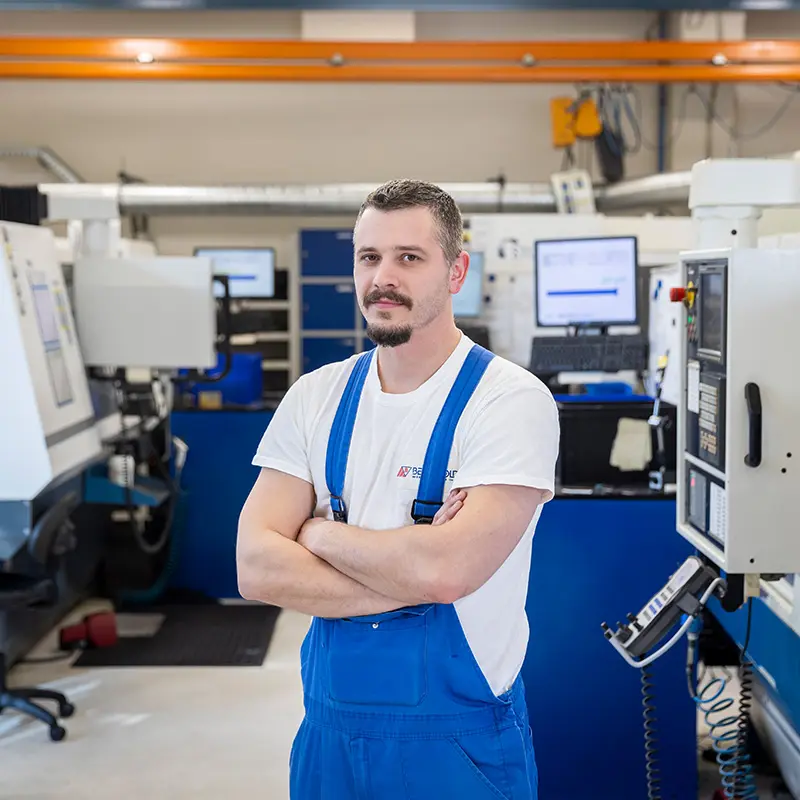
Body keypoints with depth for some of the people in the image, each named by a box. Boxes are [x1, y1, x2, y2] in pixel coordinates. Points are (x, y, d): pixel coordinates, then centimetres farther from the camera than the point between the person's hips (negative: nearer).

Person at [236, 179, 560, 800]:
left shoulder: (511, 400, -13)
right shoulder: (316, 397, 2)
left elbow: (447, 569, -25)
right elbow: (256, 568, -8)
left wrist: (321, 534, -9)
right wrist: (410, 576, -18)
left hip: (459, 743, -4)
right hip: (330, 731, 4)